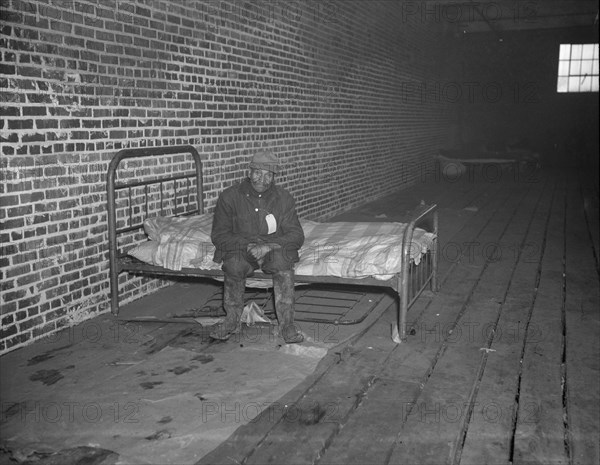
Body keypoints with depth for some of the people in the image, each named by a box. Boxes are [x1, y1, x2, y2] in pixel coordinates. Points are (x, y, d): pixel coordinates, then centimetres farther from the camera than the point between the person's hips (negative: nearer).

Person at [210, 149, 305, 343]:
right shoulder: (230, 196, -4)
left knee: (283, 261, -32)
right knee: (235, 265, -33)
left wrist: (269, 246, -22)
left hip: (274, 249, 1)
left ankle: (286, 323, -24)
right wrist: (247, 245, -20)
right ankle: (232, 320, -11)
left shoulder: (284, 198, -1)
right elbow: (219, 235, -5)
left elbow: (296, 236, -4)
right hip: (239, 249, 0)